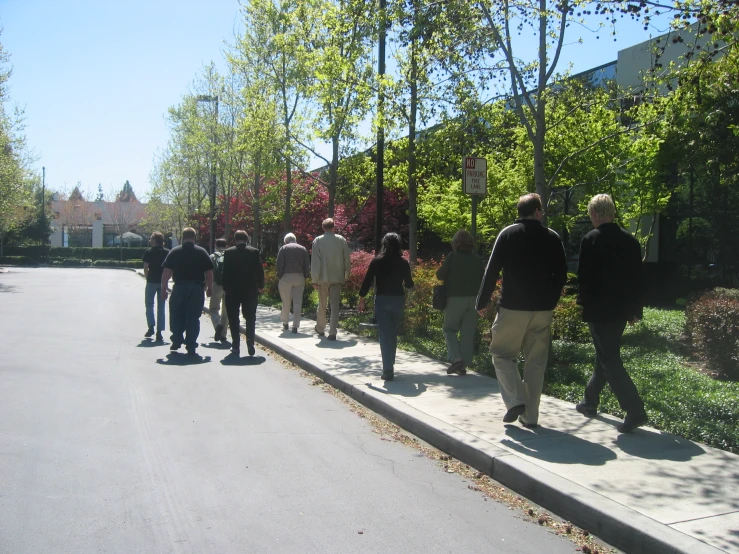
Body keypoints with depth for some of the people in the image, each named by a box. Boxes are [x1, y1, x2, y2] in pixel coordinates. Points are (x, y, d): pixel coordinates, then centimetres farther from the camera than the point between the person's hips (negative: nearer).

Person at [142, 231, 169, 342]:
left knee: (149, 304, 13)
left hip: (152, 281, -2)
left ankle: (151, 327, 2)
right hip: (163, 282, 2)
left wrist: (147, 278, 5)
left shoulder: (148, 252, -4)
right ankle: (159, 332, 4)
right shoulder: (167, 252, 3)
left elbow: (145, 268, -8)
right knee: (161, 307, 6)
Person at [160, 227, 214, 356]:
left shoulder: (174, 252, 2)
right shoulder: (202, 252, 2)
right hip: (197, 288, 0)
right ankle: (191, 347, 3)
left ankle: (176, 341, 17)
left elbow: (166, 272, -1)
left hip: (179, 288, 0)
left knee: (176, 315, 16)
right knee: (193, 317, 3)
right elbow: (209, 272, 1)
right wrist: (209, 288, 11)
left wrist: (163, 288, 4)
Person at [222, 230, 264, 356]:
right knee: (250, 318, 10)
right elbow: (260, 270, -2)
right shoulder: (254, 252, -4)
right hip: (250, 290, 1)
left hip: (233, 290, 0)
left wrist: (226, 288, 3)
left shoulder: (228, 252, -4)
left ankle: (235, 345, 7)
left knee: (233, 319, 8)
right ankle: (250, 343, -1)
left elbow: (225, 272, -4)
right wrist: (261, 286, 10)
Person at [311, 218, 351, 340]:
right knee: (335, 306, 1)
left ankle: (320, 329, 29)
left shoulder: (317, 241, -5)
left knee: (322, 304, 16)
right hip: (337, 277, 0)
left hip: (323, 277, 0)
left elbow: (315, 261, -7)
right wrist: (346, 275, 15)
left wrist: (314, 279, -3)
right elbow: (347, 260, 3)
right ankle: (332, 333, -3)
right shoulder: (341, 240, -1)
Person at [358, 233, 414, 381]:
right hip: (398, 300, 2)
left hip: (382, 300, -2)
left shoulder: (377, 261, -5)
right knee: (393, 334, 18)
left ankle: (388, 370, -8)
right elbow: (409, 284, 5)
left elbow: (367, 281, -7)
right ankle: (390, 366, 27)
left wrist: (361, 299, 1)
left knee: (385, 335, -1)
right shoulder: (403, 263, -1)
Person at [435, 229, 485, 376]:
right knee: (468, 333, 7)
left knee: (449, 329, 10)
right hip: (473, 299, 3)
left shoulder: (452, 257, -7)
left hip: (455, 298, -3)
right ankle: (464, 365, 8)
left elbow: (440, 275, -5)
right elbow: (483, 279, 6)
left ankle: (456, 358, -8)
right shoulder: (478, 259, 3)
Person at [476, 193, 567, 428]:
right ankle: (530, 415, 11)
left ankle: (515, 400, -8)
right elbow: (561, 274, 7)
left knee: (502, 354, 10)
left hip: (513, 306, -3)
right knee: (536, 361, 9)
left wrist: (482, 302, 2)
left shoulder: (508, 234, -2)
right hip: (543, 309, 3)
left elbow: (492, 271, -5)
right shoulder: (552, 237, 5)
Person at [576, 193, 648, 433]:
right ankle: (590, 402, 33)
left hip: (599, 310, -7)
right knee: (605, 357, 20)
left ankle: (635, 411, -9)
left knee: (609, 361, -2)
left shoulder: (591, 240, -13)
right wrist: (635, 310, 15)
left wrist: (583, 302, 4)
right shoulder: (630, 240, 5)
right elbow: (637, 277, 9)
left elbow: (583, 276, -13)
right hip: (621, 310, 7)